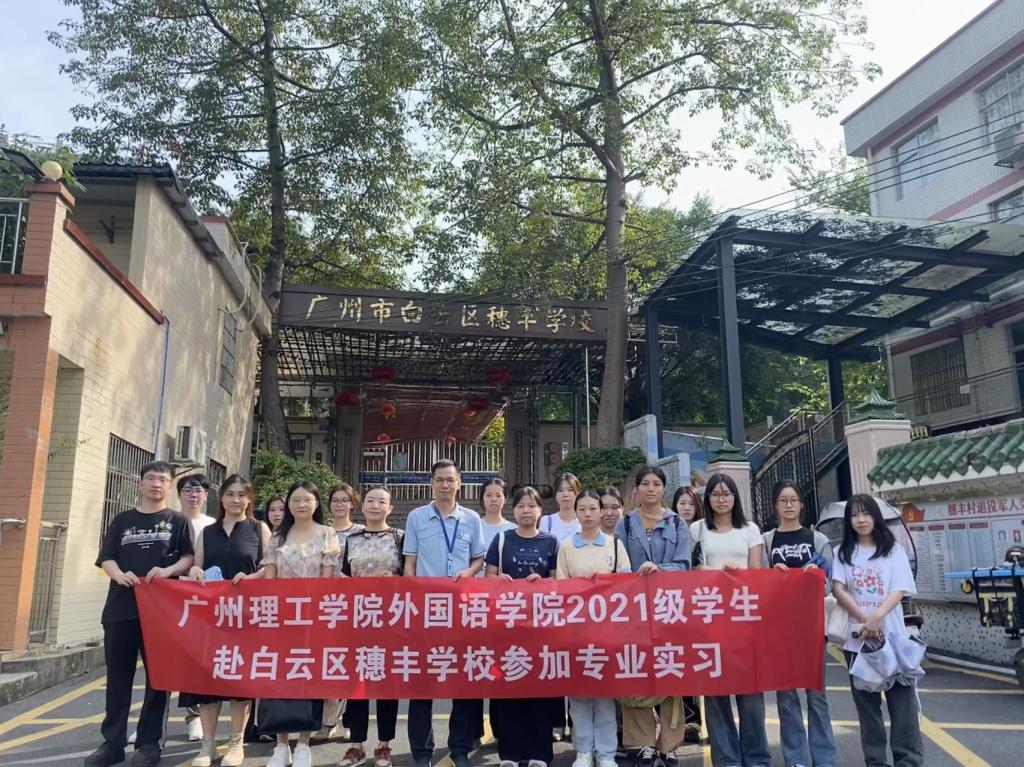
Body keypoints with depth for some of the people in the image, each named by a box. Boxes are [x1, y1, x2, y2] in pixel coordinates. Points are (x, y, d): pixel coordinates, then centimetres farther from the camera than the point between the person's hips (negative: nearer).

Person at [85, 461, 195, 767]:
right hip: (121, 608, 2)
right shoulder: (122, 520, 14)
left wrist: (169, 570, -18)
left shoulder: (177, 521, 8)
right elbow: (106, 558, 9)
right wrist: (119, 574, -12)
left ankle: (150, 743, 9)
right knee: (118, 677, 7)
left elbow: (189, 557, 1)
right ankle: (113, 742, 17)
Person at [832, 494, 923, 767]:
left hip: (892, 635, -1)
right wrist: (865, 618, -15)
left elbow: (899, 590, -5)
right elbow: (838, 590, -2)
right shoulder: (842, 552, 7)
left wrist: (878, 616, -21)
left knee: (902, 700, -1)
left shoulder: (893, 549, 5)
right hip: (856, 637, 1)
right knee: (866, 703, 7)